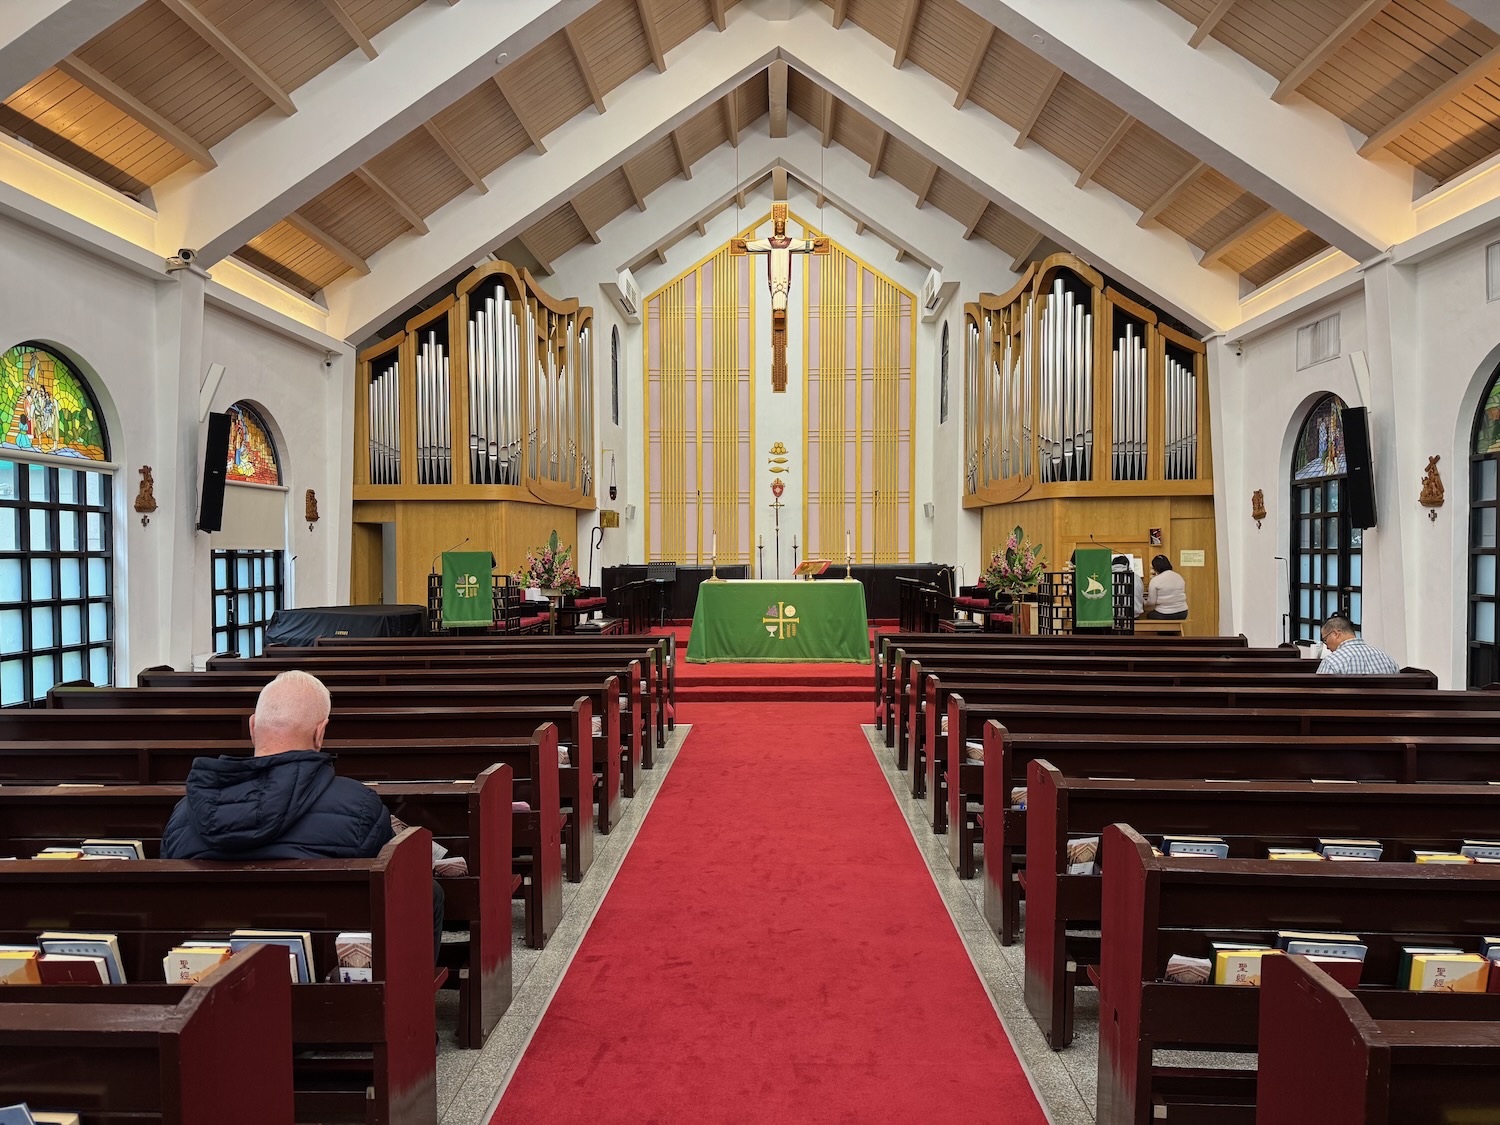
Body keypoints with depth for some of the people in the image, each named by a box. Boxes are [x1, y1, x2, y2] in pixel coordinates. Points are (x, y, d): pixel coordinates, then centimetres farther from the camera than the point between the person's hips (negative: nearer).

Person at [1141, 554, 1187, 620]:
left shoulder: (1155, 580, -11)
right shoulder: (1179, 577, 7)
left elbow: (1151, 602, -10)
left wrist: (1145, 603, 12)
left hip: (1164, 615, -6)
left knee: (1149, 615, 25)